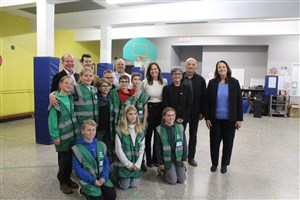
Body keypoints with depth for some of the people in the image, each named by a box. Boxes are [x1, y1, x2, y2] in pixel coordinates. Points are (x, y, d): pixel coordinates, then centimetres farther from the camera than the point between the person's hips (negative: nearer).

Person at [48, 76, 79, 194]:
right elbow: (52, 120, -14)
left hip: (73, 134, 5)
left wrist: (77, 129, 9)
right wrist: (55, 136, -16)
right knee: (64, 159, 5)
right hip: (62, 135, -5)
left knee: (71, 158, 13)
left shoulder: (71, 98, 5)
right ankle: (62, 182, 23)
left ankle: (68, 179, 32)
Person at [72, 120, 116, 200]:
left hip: (101, 177, 4)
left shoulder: (101, 145, 4)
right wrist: (92, 180, -16)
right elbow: (77, 168, -11)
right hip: (88, 180, -4)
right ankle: (85, 190, 10)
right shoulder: (77, 149, -9)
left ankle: (97, 192, 14)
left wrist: (104, 177, -11)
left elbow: (106, 162, 6)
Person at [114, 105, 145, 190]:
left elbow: (142, 149, 2)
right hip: (124, 164, -3)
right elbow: (118, 150, -13)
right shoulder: (120, 130, -13)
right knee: (125, 186, 4)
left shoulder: (140, 130, 1)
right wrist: (129, 164, -13)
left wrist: (137, 164, -7)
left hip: (136, 165, 3)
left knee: (134, 185, 7)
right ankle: (118, 175, 33)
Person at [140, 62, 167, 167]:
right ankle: (148, 159, 19)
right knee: (148, 135, 5)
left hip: (160, 109, 2)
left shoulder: (164, 82, 2)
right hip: (148, 108, -2)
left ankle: (156, 158, 24)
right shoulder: (145, 82, -3)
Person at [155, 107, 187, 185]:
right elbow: (158, 148, -7)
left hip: (179, 157, 3)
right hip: (167, 158, -3)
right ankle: (164, 170, 24)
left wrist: (184, 158, 0)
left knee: (182, 180, 4)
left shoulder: (180, 127, -5)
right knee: (173, 181, -4)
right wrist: (160, 163, -5)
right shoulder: (159, 130, -12)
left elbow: (184, 144, 2)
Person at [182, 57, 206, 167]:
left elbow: (203, 97, -2)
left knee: (193, 135, 13)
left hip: (195, 112, 1)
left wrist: (202, 112, -5)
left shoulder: (200, 80, -1)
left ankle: (191, 157, 27)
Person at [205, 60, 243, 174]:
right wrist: (207, 118, -3)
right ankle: (214, 163, 26)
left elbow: (239, 101, 0)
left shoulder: (234, 82, -1)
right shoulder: (212, 83, 0)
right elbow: (207, 101, 1)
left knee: (228, 142, 10)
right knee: (214, 141, 8)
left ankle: (224, 164, 27)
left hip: (230, 119, 0)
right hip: (215, 118, 0)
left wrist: (239, 119, -4)